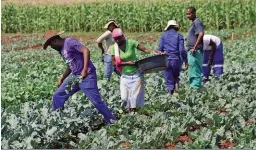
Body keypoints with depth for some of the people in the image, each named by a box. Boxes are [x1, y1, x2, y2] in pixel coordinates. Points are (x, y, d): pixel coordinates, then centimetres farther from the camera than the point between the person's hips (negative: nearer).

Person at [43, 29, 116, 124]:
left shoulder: (69, 42, -13)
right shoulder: (61, 49, 14)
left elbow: (86, 51, -22)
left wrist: (85, 70, -27)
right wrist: (62, 78, 21)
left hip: (87, 76, -9)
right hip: (75, 76, 9)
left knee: (97, 102, -6)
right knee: (58, 96, 7)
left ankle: (112, 122, 6)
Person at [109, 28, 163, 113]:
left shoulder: (131, 43, -13)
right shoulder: (114, 48, -7)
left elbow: (144, 49, -13)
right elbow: (114, 62, -6)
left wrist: (154, 51, -31)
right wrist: (126, 63, -17)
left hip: (136, 74, -2)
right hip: (125, 75, 2)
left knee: (135, 96, -1)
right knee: (124, 97, 0)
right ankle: (130, 112, 19)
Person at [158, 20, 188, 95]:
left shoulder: (164, 35, 3)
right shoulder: (179, 36, -1)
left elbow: (160, 48, 2)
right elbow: (182, 50, -7)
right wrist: (185, 60, 2)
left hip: (166, 59, 1)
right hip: (176, 59, 0)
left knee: (168, 77, 11)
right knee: (176, 75, 22)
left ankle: (170, 91, 5)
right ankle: (176, 82, -5)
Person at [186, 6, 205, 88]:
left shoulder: (197, 23, -10)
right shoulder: (193, 23, 19)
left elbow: (201, 34, -25)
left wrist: (194, 48, -26)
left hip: (195, 52, -10)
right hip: (191, 51, 10)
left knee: (195, 72, -9)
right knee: (192, 72, 14)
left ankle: (195, 87, -8)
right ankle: (193, 87, 20)